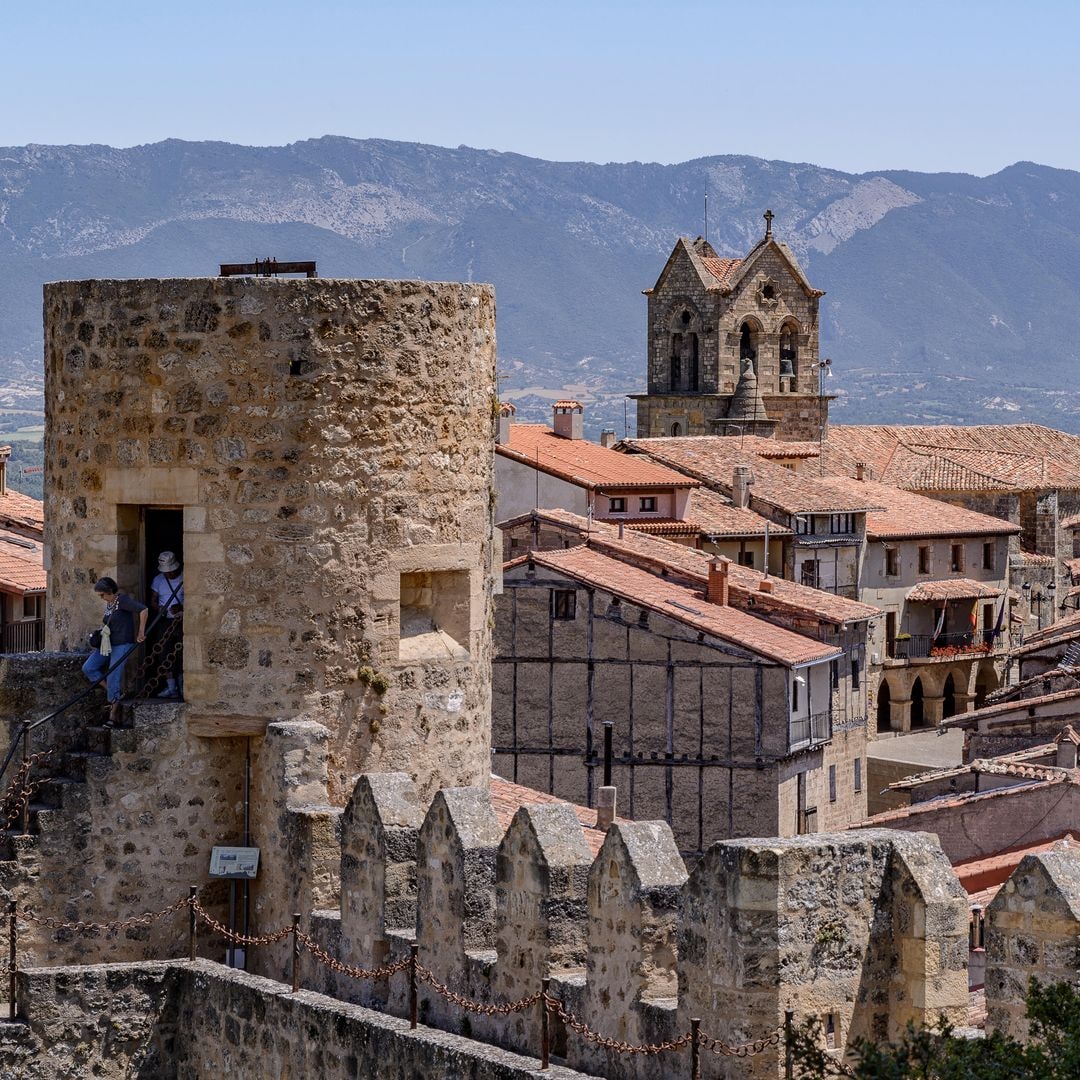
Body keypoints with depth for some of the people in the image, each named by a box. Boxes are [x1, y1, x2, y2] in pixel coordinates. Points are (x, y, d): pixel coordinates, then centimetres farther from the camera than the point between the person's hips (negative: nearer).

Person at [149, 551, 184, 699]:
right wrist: (159, 609, -13)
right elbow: (153, 601, 10)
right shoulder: (158, 580, 8)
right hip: (166, 621, 4)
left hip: (182, 621, -4)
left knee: (182, 655, -5)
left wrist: (181, 608, -22)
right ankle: (171, 687, 3)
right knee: (166, 655, -1)